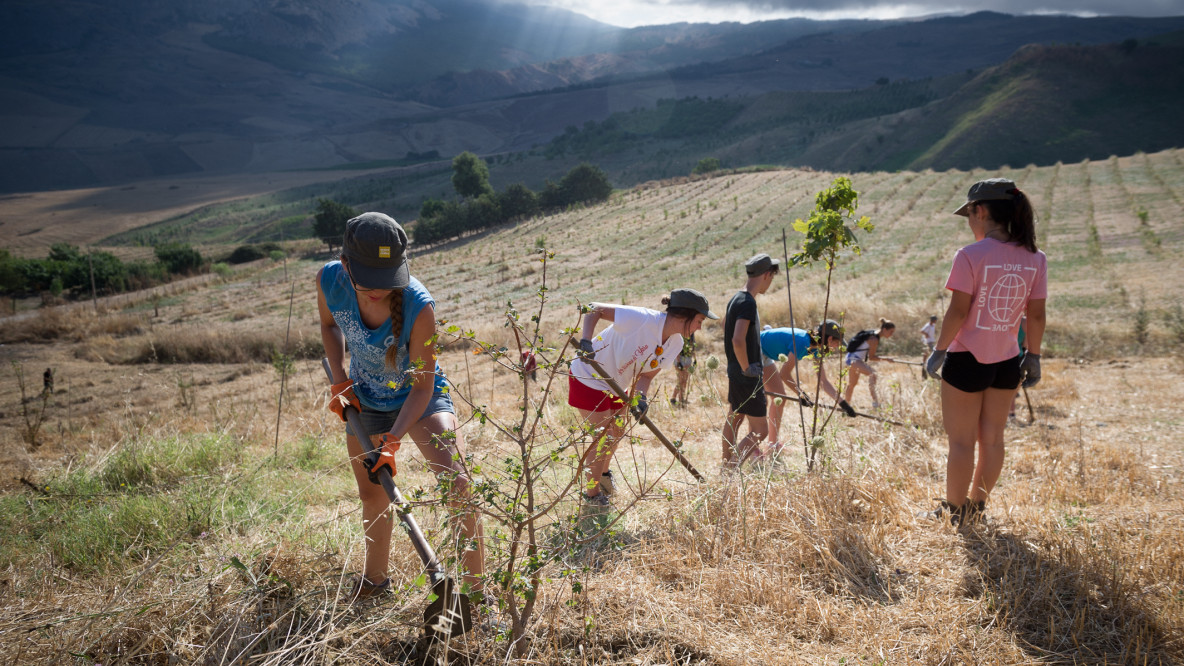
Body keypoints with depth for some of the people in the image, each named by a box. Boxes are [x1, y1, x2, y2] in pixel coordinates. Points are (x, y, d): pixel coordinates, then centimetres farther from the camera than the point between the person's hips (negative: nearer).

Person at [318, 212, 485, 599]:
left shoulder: (419, 306, -35)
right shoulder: (329, 280, -23)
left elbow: (422, 385, -25)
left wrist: (393, 439, -35)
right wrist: (340, 382, -6)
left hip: (420, 399, -4)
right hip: (364, 401, 4)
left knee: (457, 483, -21)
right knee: (371, 493, 17)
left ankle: (476, 589, -9)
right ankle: (375, 579, 41)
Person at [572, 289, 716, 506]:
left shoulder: (675, 344, -7)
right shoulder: (641, 319, -32)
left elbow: (647, 374, -6)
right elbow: (593, 310, -28)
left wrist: (640, 397, -26)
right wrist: (586, 341, -40)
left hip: (615, 385, 8)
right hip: (589, 378, -8)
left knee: (617, 433, 23)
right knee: (602, 439, -2)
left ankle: (602, 472, 53)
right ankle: (592, 495, 20)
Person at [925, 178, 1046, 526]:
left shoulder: (971, 255, -17)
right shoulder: (1035, 258, 0)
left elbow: (958, 311, -17)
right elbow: (1036, 315, 3)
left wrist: (939, 351, -6)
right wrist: (1033, 357, 13)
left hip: (967, 359, -5)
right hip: (1007, 362, 5)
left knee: (961, 441, 6)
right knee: (992, 438, 16)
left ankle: (954, 512, 17)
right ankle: (977, 505, 29)